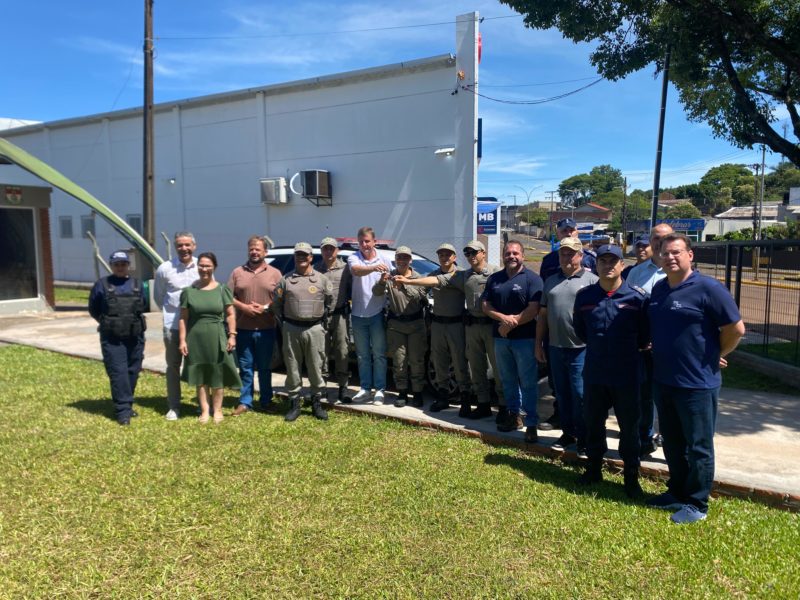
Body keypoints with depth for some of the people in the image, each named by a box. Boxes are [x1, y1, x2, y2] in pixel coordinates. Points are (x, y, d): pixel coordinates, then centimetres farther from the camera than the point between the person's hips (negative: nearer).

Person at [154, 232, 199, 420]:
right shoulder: (165, 268, -4)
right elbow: (158, 296, 8)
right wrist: (170, 312, 8)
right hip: (173, 325, -1)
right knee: (173, 366, 7)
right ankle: (173, 407, 18)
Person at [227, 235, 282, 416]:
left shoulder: (274, 274, 4)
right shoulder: (237, 272, 8)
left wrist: (265, 308, -14)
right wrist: (243, 307, -11)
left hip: (266, 329, -1)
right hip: (243, 328, 1)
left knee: (265, 367, 8)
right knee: (245, 367, 7)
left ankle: (266, 402, 19)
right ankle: (245, 402, 16)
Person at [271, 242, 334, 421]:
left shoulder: (322, 279, 5)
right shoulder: (286, 280, 6)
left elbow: (330, 301, 13)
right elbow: (277, 303, 12)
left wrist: (322, 317, 7)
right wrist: (283, 322, 7)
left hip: (315, 329, -1)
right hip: (291, 329, 1)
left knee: (315, 367, 4)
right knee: (292, 368, 5)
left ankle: (317, 403, 16)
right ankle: (294, 404, 15)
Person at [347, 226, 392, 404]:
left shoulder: (384, 260, 1)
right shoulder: (353, 258, -4)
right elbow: (356, 270, -28)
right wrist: (373, 268, -45)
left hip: (377, 314, -1)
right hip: (358, 314, 1)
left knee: (379, 354, 3)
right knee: (362, 355, 11)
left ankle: (379, 390, 12)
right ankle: (365, 389, 22)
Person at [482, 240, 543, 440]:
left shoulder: (532, 278, -5)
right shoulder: (494, 279, 11)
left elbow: (534, 309, -13)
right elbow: (485, 305, 5)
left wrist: (511, 324, -13)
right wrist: (504, 318, -12)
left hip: (525, 338, -5)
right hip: (500, 338, 5)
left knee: (528, 382, -2)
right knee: (508, 380, 14)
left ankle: (531, 423, 3)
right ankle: (513, 415, 27)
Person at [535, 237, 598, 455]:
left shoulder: (592, 280, -4)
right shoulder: (551, 281, 13)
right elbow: (543, 315, 14)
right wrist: (538, 344, 12)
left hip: (580, 348, -5)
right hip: (556, 347, 5)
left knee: (580, 395, 1)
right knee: (562, 394, 14)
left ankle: (584, 438, 15)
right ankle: (567, 432, 28)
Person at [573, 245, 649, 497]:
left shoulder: (637, 297, -9)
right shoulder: (584, 296, 0)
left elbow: (645, 335, 1)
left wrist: (629, 349, 5)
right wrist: (597, 346, 9)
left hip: (627, 375, -3)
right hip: (593, 374, 3)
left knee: (629, 426, 10)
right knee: (593, 422, 15)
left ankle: (631, 476, 26)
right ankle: (594, 468, 33)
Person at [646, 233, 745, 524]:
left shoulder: (708, 288, -14)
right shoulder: (658, 289, 8)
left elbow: (736, 328, -13)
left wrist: (714, 356, -3)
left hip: (697, 383, -7)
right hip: (663, 380, 7)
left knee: (698, 447, 7)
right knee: (672, 444, 19)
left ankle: (697, 504, 20)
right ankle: (677, 493, 35)